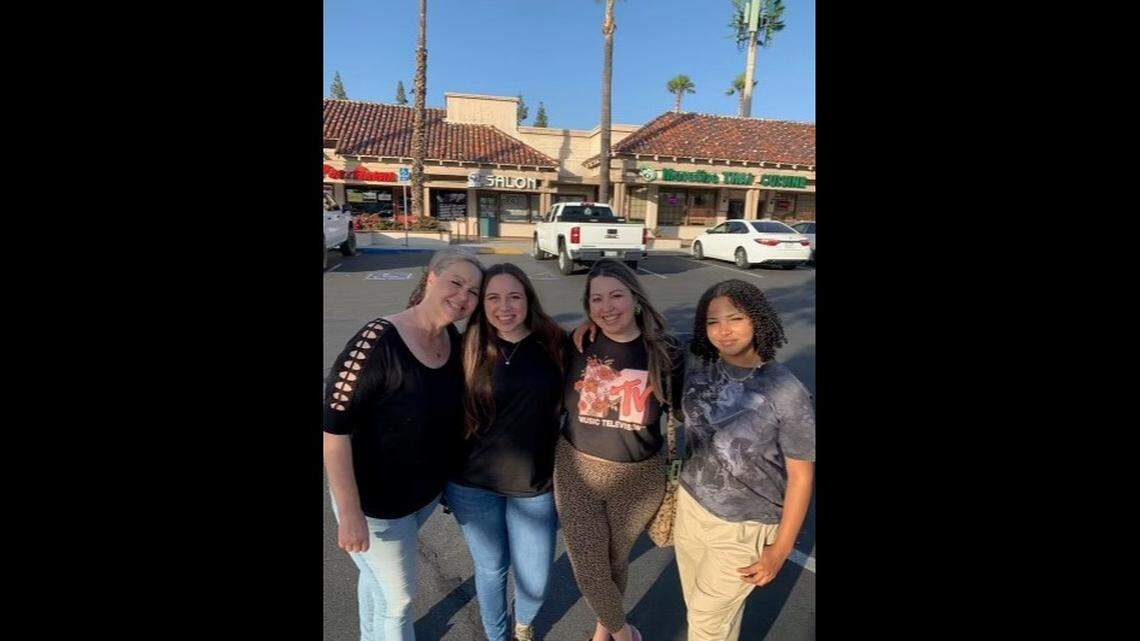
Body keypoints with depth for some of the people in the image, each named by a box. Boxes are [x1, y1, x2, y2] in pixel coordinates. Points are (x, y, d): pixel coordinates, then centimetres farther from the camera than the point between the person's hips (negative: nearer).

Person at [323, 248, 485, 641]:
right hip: (376, 498, -6)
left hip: (428, 489, 6)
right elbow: (333, 427, -26)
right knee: (397, 597, 15)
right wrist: (350, 513, -24)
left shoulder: (453, 339, -7)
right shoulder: (378, 341, -29)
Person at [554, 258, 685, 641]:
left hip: (639, 477, 0)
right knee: (588, 570, 7)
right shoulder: (576, 347, -11)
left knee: (615, 561, 20)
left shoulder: (666, 353, -11)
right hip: (577, 470, 1)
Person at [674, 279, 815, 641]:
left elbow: (800, 475, -13)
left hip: (743, 527, -4)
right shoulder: (698, 372, -9)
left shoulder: (787, 393, -21)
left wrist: (780, 549, -8)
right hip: (690, 506, 4)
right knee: (698, 607, 23)